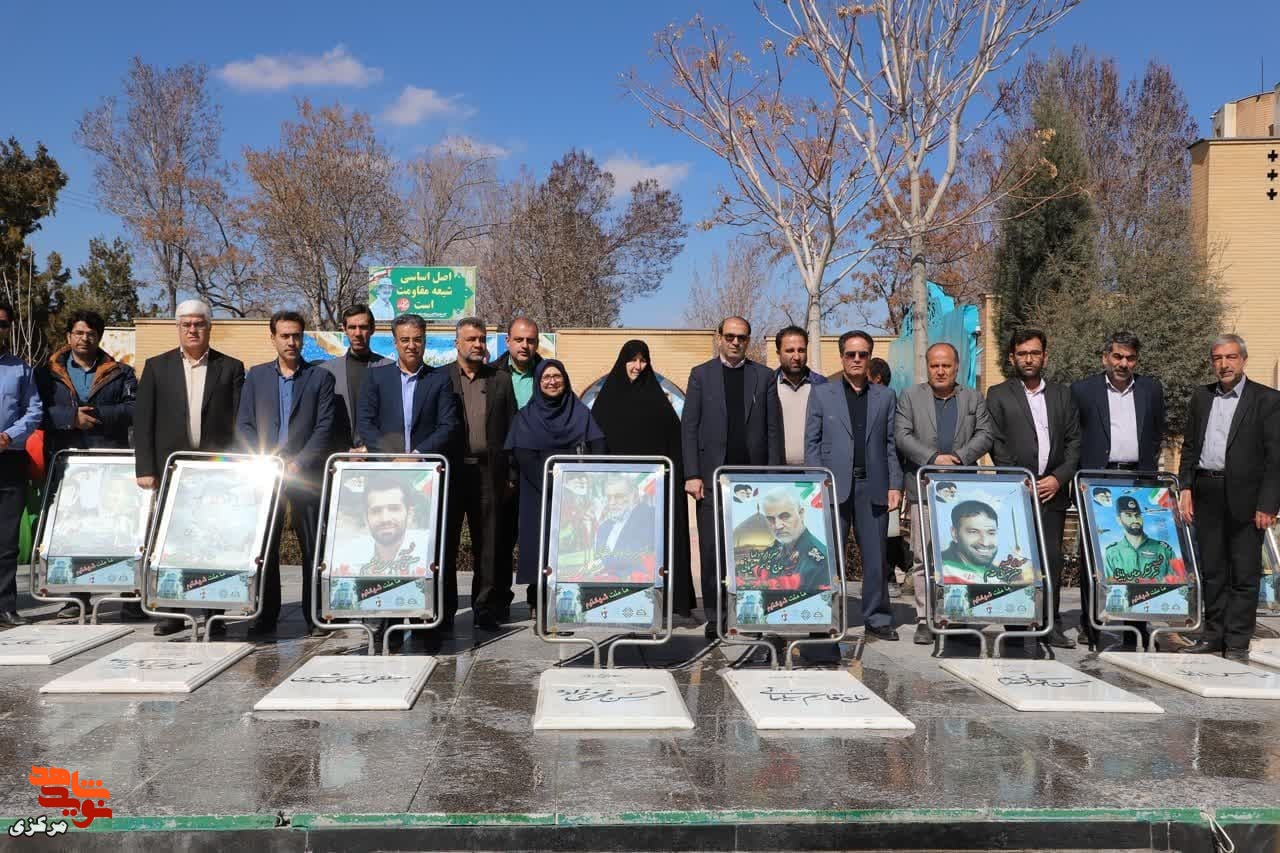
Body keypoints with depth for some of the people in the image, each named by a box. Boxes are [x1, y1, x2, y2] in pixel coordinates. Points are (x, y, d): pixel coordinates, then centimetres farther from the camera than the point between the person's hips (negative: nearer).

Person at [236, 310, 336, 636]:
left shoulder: (320, 377, 5)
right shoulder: (256, 375, 12)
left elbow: (324, 428, -3)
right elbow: (244, 424, 7)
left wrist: (297, 464, -12)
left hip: (306, 474, -2)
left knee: (313, 546, 1)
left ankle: (315, 616, 8)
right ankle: (265, 615, 12)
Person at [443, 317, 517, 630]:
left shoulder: (500, 380, 11)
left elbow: (511, 427, 10)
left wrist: (510, 472, 4)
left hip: (488, 471, 1)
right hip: (450, 470, -1)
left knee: (487, 542, 4)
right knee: (445, 541, 4)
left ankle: (485, 608, 13)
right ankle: (444, 608, 13)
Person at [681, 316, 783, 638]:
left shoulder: (764, 376, 10)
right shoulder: (701, 375, 7)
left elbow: (773, 428, 7)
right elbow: (689, 427, 3)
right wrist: (692, 475, -6)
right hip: (712, 476, -1)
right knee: (712, 549, 0)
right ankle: (714, 617, 8)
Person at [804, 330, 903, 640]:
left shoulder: (886, 396, 13)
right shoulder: (821, 394, 8)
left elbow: (891, 444, 10)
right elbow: (812, 443, 5)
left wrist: (895, 484, 1)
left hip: (873, 486, 2)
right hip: (834, 486, -1)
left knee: (875, 556, 5)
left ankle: (877, 618, 15)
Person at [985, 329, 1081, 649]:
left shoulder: (1062, 394, 16)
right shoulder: (998, 395, 6)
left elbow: (1074, 441, 11)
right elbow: (996, 445, -1)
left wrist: (1059, 478, -3)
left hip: (1053, 491, 3)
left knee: (1052, 560, 2)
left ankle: (1051, 626, 10)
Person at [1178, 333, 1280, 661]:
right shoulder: (1201, 397, 11)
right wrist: (1186, 488, 4)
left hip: (1245, 497, -4)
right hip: (1206, 495, 4)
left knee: (1244, 574, 2)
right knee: (1211, 570, 11)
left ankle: (1237, 644, 9)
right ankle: (1213, 636, 21)